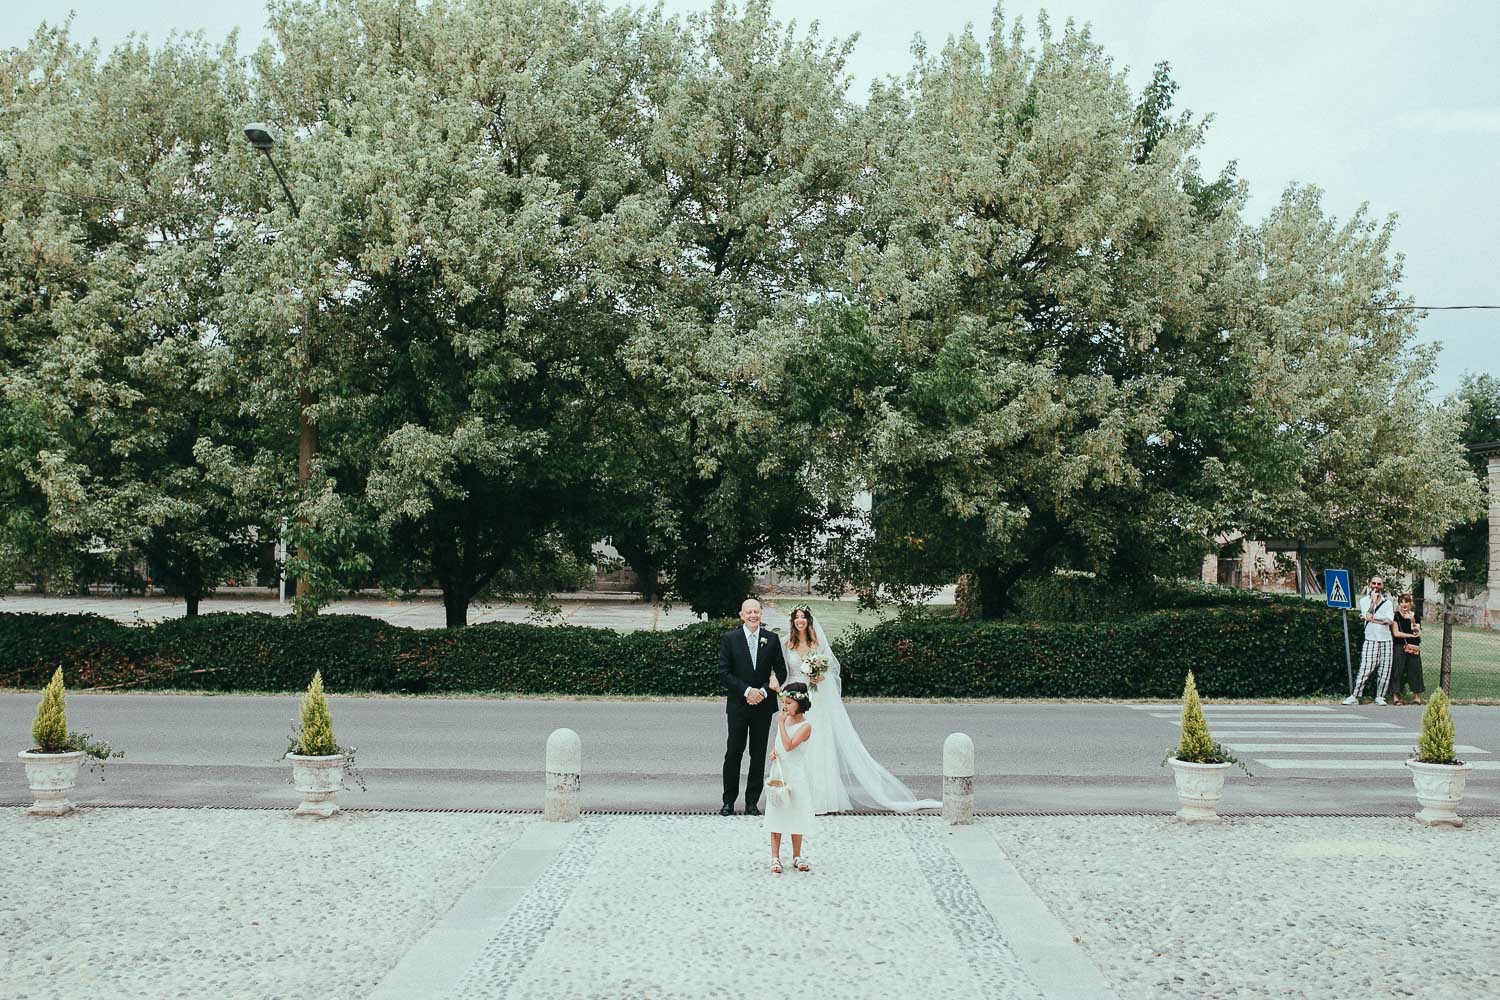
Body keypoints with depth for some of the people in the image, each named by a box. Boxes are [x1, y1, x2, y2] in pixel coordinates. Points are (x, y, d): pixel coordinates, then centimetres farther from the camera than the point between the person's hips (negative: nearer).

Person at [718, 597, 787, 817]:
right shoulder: (729, 639, -2)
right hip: (738, 705, -2)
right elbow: (724, 672, -6)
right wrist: (747, 690, -15)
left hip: (763, 705, 2)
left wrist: (764, 691, -11)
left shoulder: (772, 639, 3)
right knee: (733, 753, 1)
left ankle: (752, 802, 14)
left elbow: (781, 671, 4)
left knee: (758, 755, 6)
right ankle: (729, 801, 10)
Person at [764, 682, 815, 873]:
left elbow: (789, 745, -26)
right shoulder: (785, 720, 6)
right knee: (776, 814, 5)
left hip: (795, 775, -5)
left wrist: (781, 723, -21)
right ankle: (775, 857, 10)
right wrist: (773, 752, -3)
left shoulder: (805, 726, -14)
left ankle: (797, 856, 17)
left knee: (795, 814, 4)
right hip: (778, 773, 5)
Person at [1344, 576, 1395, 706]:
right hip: (1370, 640, -3)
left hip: (1386, 640, 3)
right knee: (1365, 669, -10)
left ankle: (1380, 697, 10)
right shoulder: (1364, 600, 6)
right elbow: (1369, 616, -11)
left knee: (1384, 671, 0)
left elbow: (1389, 621, -6)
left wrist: (1370, 619, -13)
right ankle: (1354, 696, -8)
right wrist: (1373, 600, -8)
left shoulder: (1387, 602, 10)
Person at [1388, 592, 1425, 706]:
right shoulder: (1396, 616, 1)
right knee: (1397, 671, -5)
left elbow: (1418, 633, 2)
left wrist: (1412, 621, -11)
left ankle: (1416, 696, 7)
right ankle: (1395, 696, -5)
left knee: (1414, 670, 2)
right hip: (1399, 647, -3)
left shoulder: (1415, 615, 10)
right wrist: (1411, 635, -5)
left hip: (1413, 647, 3)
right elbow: (1396, 633, -7)